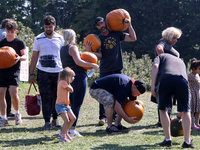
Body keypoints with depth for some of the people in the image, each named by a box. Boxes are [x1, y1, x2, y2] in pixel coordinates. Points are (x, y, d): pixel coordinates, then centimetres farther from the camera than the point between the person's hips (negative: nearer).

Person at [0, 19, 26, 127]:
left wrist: (19, 58, -20)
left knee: (13, 92, -17)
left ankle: (17, 113, 8)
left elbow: (25, 56, 2)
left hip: (14, 70, -3)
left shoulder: (19, 42, 1)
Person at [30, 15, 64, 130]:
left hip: (58, 72, 1)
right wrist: (31, 73, 3)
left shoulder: (60, 39, 7)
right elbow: (34, 57, 8)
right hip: (43, 72, -1)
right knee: (46, 97, -5)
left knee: (57, 97, 6)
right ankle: (47, 122, -3)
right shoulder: (38, 39, 4)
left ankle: (55, 119, 20)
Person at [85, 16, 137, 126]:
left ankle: (115, 116, 14)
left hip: (118, 69, 2)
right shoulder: (98, 39, 1)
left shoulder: (116, 34, 7)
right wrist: (90, 51, -27)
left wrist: (129, 25, -3)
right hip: (105, 70, -2)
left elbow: (133, 38, 5)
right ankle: (102, 117, -2)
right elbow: (100, 55, -9)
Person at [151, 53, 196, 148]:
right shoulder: (181, 61, 42)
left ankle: (168, 139, 15)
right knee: (185, 111, 18)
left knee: (162, 110, 18)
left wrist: (153, 86, 2)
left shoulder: (161, 56, 34)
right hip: (182, 80, 2)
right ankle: (187, 141, 13)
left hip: (165, 80, -2)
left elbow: (155, 66, 8)